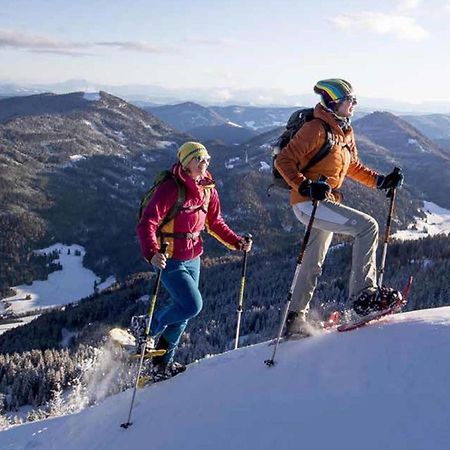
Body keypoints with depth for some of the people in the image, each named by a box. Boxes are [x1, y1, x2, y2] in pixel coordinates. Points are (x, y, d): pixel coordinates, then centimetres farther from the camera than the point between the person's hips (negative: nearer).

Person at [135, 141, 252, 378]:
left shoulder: (208, 189, 4)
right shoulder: (170, 188, -19)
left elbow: (215, 223, 15)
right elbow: (146, 224, -24)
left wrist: (237, 242, 2)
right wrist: (152, 254, -39)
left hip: (193, 259, 7)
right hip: (169, 260, -7)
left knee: (182, 310, 13)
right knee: (192, 306, -15)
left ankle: (163, 363, 30)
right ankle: (148, 327, 11)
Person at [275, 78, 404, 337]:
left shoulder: (345, 131, 13)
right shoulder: (317, 129, -14)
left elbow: (353, 166, 23)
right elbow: (284, 161, -19)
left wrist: (381, 181, 12)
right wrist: (306, 187, -31)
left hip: (326, 202, 10)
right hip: (308, 203, -10)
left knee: (314, 265, 16)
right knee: (367, 226, -20)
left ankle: (295, 318, 29)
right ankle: (363, 293, -17)